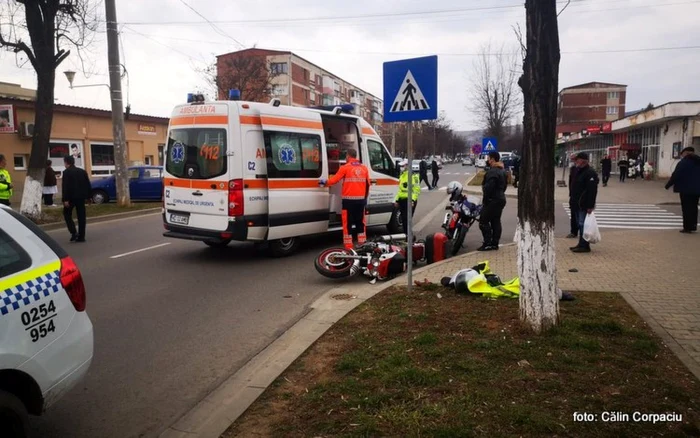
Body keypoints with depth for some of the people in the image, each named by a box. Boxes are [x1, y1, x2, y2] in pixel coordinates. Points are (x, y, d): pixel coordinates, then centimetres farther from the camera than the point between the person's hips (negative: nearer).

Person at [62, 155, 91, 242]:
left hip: (71, 197, -5)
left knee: (67, 214, 10)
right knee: (81, 216, 6)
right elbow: (88, 185, 9)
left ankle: (73, 232, -6)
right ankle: (81, 236, 6)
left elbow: (65, 187, -14)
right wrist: (88, 195, 13)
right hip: (81, 197, 5)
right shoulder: (83, 171, 9)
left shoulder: (66, 172, -8)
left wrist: (65, 199, -15)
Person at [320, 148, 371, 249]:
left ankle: (349, 246, 2)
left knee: (348, 223, 2)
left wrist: (325, 182, 12)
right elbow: (367, 184, 13)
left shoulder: (345, 167, -7)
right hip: (361, 199, 5)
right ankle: (362, 244, 19)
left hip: (349, 200, -4)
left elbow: (334, 180, -7)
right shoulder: (364, 168, 9)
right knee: (360, 222, 14)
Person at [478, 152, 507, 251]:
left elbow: (489, 187, -25)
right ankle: (495, 243, 14)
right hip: (501, 199, 10)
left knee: (483, 221, -7)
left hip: (492, 200, -10)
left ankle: (487, 244, -8)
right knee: (496, 221, 12)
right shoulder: (503, 171, 15)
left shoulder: (492, 172, -20)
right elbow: (505, 184, 21)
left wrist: (485, 199, -17)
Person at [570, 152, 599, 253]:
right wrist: (574, 199, 20)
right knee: (580, 225, 14)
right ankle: (581, 244, 22)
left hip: (584, 205, -10)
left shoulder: (590, 173, -16)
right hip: (578, 203, 10)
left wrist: (590, 206, -24)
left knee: (583, 225, -7)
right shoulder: (579, 171, 15)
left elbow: (592, 191, -22)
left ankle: (585, 246, -2)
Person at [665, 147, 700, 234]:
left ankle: (688, 227, -2)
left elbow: (675, 175, -15)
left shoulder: (683, 162, -12)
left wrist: (668, 185, -5)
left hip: (686, 189, -6)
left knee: (686, 209, -2)